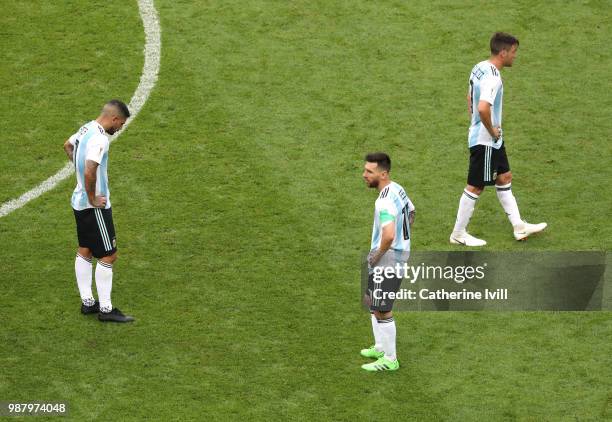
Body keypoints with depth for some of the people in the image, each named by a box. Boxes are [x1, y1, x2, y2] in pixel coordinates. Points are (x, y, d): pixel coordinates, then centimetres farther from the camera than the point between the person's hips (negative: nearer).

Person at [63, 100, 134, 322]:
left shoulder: (87, 128, 5)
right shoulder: (100, 139, -25)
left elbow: (68, 146, 26)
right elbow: (89, 172, -35)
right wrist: (93, 200, -22)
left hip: (79, 202, 10)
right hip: (95, 207, -10)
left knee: (84, 251, 17)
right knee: (108, 255, -1)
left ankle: (87, 302, 26)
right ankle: (105, 309, 5)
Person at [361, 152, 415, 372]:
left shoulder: (385, 201, -27)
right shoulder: (397, 189, 5)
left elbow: (388, 235, -39)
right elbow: (411, 212, 24)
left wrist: (377, 255, -21)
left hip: (387, 258, -11)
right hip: (401, 252, 11)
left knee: (382, 311, -1)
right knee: (371, 300, 25)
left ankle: (389, 360, 10)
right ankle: (381, 348, 38)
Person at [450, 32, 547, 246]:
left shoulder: (479, 68, 4)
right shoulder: (492, 78, -26)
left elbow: (470, 98, 18)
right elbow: (483, 108, -38)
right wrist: (492, 130, -22)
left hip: (493, 140, 10)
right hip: (485, 141, -10)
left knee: (504, 178, 17)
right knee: (475, 187, 1)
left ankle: (519, 227, 26)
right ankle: (459, 234, 13)